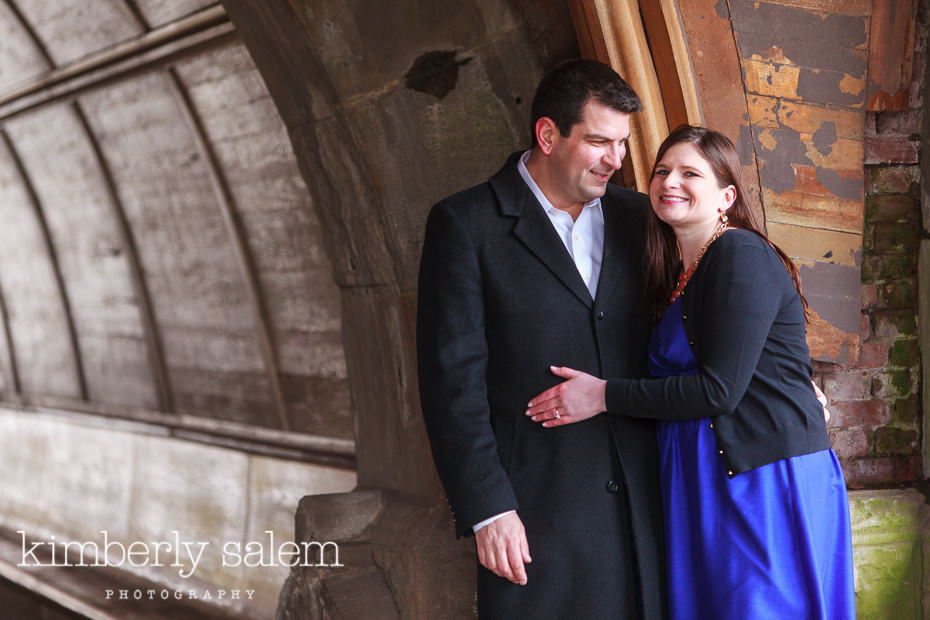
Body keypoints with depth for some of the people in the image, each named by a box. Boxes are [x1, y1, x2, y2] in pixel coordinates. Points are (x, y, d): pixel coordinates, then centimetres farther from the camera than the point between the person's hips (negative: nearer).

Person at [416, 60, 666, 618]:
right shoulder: (466, 224, -3)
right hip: (537, 506, -4)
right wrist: (486, 509, -12)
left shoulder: (637, 217, 11)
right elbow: (452, 379, -7)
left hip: (641, 503, 4)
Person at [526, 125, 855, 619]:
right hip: (702, 485, 8)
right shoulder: (679, 274, 16)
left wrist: (604, 396, -12)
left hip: (765, 482, -8)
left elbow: (719, 388, -17)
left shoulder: (742, 255, -12)